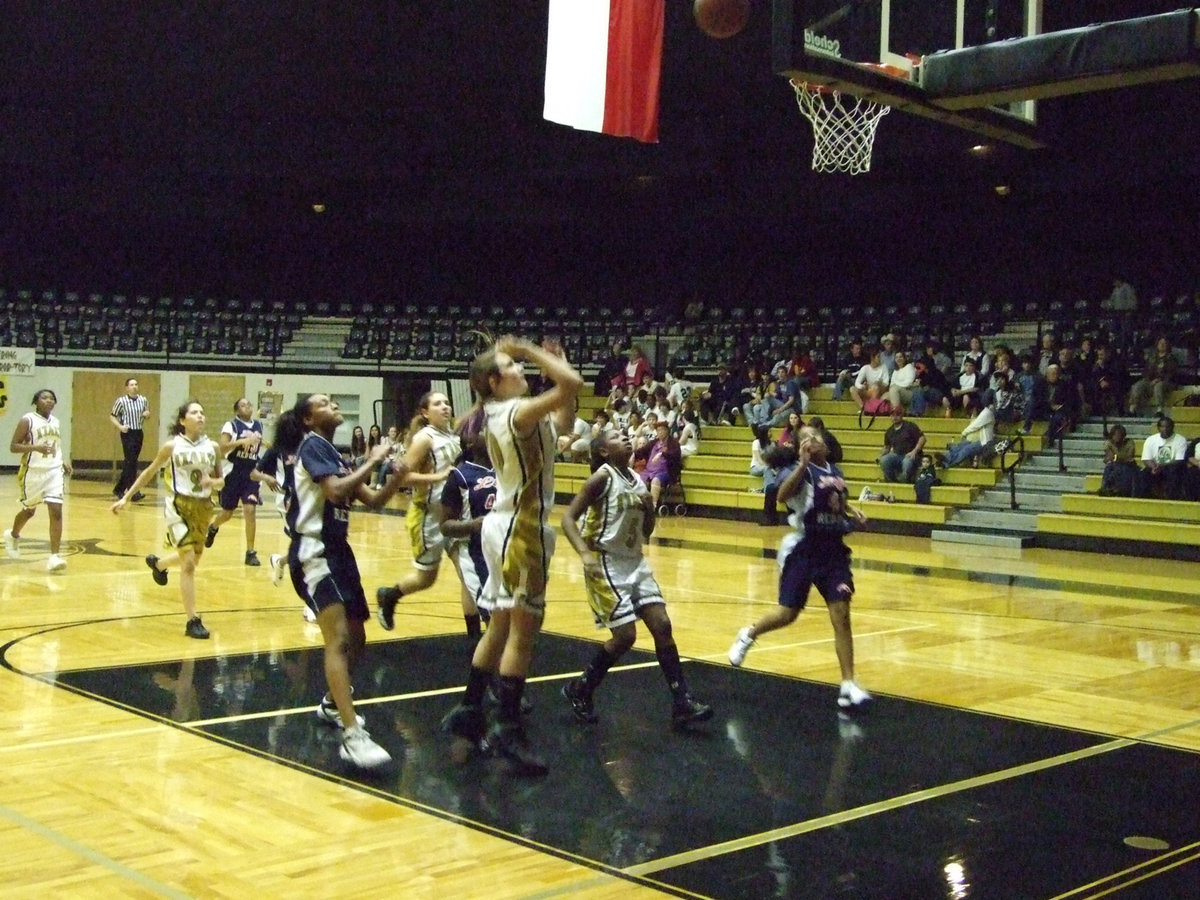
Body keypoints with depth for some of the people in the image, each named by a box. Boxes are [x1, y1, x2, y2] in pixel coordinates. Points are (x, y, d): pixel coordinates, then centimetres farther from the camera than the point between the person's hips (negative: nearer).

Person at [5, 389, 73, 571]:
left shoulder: (56, 422, 10)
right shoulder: (27, 420, -9)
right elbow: (13, 446, -13)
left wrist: (64, 461, 8)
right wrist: (36, 447, -27)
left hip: (54, 472, 4)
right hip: (33, 472, -4)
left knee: (56, 511, -10)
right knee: (29, 510, 15)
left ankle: (54, 556, -11)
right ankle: (13, 535, 48)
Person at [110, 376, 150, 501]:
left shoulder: (143, 400, 7)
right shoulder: (121, 401, -5)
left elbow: (147, 415, 20)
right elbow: (112, 416, 2)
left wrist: (147, 414, -3)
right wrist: (120, 426, -13)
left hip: (139, 433, 5)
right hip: (127, 433, -5)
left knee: (130, 463, 12)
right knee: (131, 463, -12)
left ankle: (119, 489, 25)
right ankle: (133, 492, -15)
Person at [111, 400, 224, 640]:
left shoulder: (212, 447, 1)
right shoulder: (172, 446, -6)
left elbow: (221, 480, 10)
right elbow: (150, 472, 4)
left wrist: (214, 482, -14)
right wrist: (126, 497, 3)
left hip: (203, 506, 5)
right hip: (179, 505, -5)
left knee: (193, 559, 20)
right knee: (188, 562, -14)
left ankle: (157, 563, 55)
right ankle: (192, 621, -8)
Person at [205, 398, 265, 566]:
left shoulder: (259, 425, 8)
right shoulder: (231, 425, -8)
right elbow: (222, 447, -21)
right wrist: (241, 441, -30)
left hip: (251, 474, 3)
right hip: (233, 473, -3)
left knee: (250, 510, -11)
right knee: (227, 512, 11)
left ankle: (250, 552, -5)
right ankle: (213, 528, 47)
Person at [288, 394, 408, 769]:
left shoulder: (333, 453, 18)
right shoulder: (312, 445, -8)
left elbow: (373, 500, 13)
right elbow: (335, 491, -25)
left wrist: (395, 479, -5)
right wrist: (371, 462, -16)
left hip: (338, 550, 10)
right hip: (314, 552, -10)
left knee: (356, 639, 19)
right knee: (338, 639, -22)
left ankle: (332, 704, 42)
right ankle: (353, 737, -30)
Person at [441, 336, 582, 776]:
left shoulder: (499, 415, 14)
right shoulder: (517, 411, -15)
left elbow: (561, 420, 25)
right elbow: (571, 384, -27)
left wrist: (552, 361, 20)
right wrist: (531, 351, -15)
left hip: (504, 524, 10)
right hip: (521, 528, -10)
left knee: (501, 625, 16)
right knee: (523, 627, -8)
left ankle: (468, 712, 23)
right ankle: (508, 730, -8)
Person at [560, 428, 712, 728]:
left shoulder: (637, 480, 9)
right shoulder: (602, 477, -12)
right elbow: (568, 518, -16)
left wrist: (649, 509, -4)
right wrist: (585, 554, -29)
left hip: (635, 562, 7)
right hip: (606, 564, -7)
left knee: (662, 626, 0)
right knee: (625, 636, -9)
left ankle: (681, 703, 4)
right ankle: (579, 689, 12)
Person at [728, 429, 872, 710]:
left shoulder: (836, 472, 10)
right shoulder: (802, 471, -10)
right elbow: (782, 495, -31)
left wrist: (853, 514, 9)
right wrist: (803, 463, -39)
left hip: (833, 549, 5)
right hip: (804, 550, -5)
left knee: (841, 614, -5)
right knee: (787, 614, 3)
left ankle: (848, 685, -4)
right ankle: (748, 635, 34)